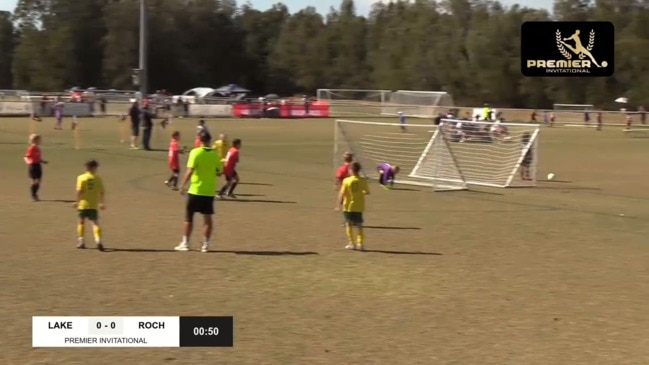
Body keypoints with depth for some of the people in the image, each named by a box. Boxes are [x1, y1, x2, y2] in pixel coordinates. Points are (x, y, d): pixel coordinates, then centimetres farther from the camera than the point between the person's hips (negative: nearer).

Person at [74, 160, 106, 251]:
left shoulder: (81, 178, -4)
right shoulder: (98, 178, 1)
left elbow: (79, 191, -12)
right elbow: (102, 192, 0)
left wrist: (77, 201, -3)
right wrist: (101, 202, 11)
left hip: (83, 204, 0)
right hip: (94, 205, 0)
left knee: (81, 221, 16)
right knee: (95, 223, 1)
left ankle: (81, 241, 18)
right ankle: (98, 240, -19)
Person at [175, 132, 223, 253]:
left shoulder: (195, 152, -10)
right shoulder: (215, 154, 2)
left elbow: (190, 171, -16)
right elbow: (219, 171, 8)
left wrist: (183, 186, -11)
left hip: (195, 190, -3)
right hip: (209, 191, 3)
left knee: (189, 217, 7)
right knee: (207, 218, 7)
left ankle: (185, 243, 9)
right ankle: (205, 244, 6)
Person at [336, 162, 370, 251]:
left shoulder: (346, 181, -12)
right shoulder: (363, 181, -6)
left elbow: (342, 194, -12)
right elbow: (367, 192, 7)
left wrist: (339, 205, -4)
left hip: (348, 206, -2)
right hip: (359, 207, 2)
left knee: (349, 224, 13)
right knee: (359, 225, 11)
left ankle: (352, 243, 11)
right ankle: (360, 243, 1)